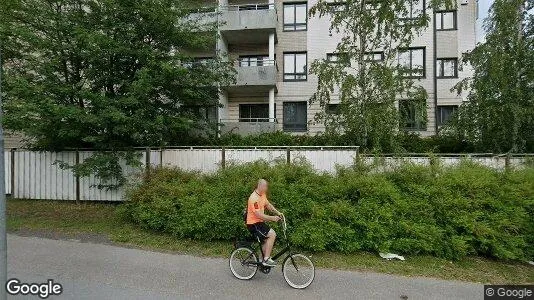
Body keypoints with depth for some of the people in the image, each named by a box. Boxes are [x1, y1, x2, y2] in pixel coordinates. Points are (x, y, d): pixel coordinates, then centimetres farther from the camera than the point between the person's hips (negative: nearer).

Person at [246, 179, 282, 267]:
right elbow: (258, 214, -26)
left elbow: (268, 205, 14)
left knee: (266, 240, 15)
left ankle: (265, 260, 29)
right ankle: (266, 259, -8)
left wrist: (278, 213, 1)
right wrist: (272, 218, -23)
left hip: (259, 222, 10)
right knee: (272, 234, -18)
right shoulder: (254, 198, -25)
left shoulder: (263, 195, 5)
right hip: (253, 224, -9)